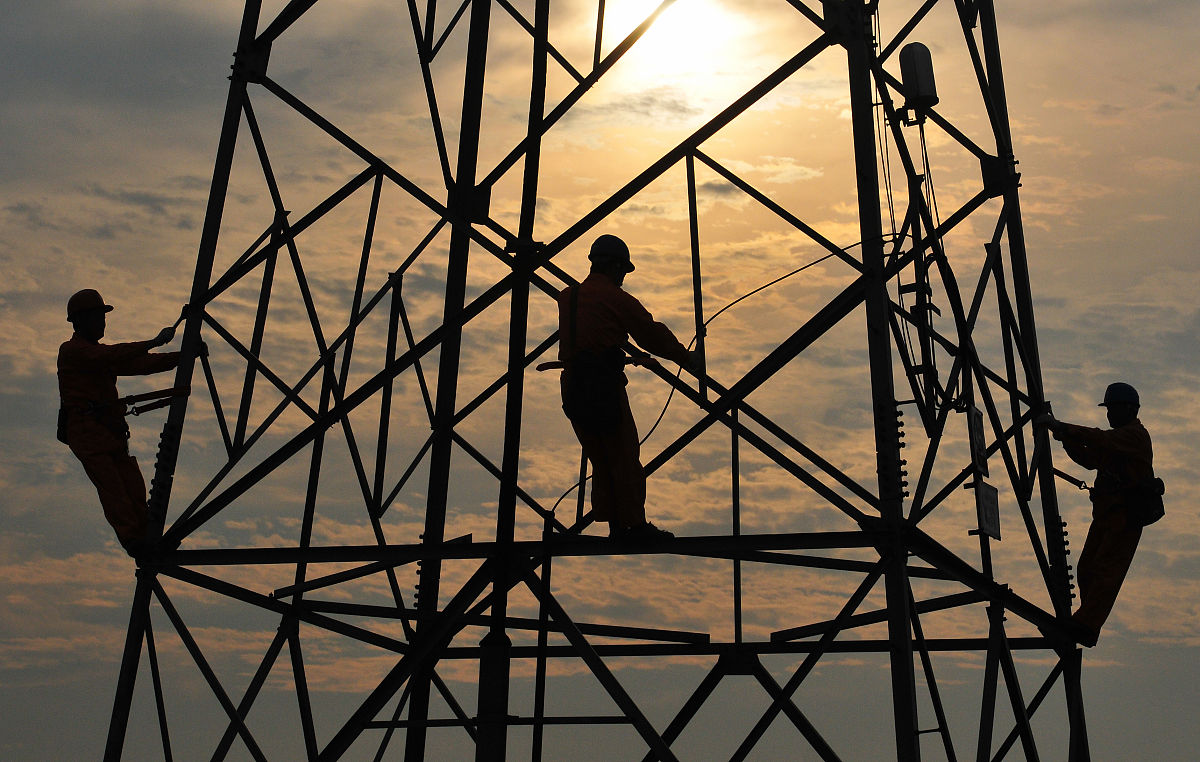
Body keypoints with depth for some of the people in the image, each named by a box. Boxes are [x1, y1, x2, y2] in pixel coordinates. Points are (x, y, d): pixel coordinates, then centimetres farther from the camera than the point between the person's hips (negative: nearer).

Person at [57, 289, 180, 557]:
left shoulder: (99, 352, 26)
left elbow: (139, 364, 16)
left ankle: (145, 538, -11)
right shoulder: (71, 350, 0)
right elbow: (112, 356, -18)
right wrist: (154, 342, -22)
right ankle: (132, 539, -24)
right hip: (85, 428, -8)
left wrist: (182, 356, 5)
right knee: (110, 483, -17)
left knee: (133, 483, -6)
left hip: (109, 430, 8)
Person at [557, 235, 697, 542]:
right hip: (605, 389, -7)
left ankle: (616, 527, 19)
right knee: (625, 459, 3)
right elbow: (653, 333, -1)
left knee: (600, 460, 14)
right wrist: (686, 358, 14)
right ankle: (635, 525, 9)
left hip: (573, 390, 7)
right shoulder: (617, 299, -6)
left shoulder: (567, 297, 12)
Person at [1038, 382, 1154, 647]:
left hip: (1127, 516, -9)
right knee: (1087, 568, 5)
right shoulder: (1117, 437, 23)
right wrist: (1065, 436, 4)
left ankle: (1086, 626, -22)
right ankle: (1086, 624, 9)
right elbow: (1090, 459, 18)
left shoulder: (1136, 435, -8)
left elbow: (1099, 439, -25)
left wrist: (1061, 426, -25)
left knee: (1106, 569, -16)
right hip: (1106, 514, 10)